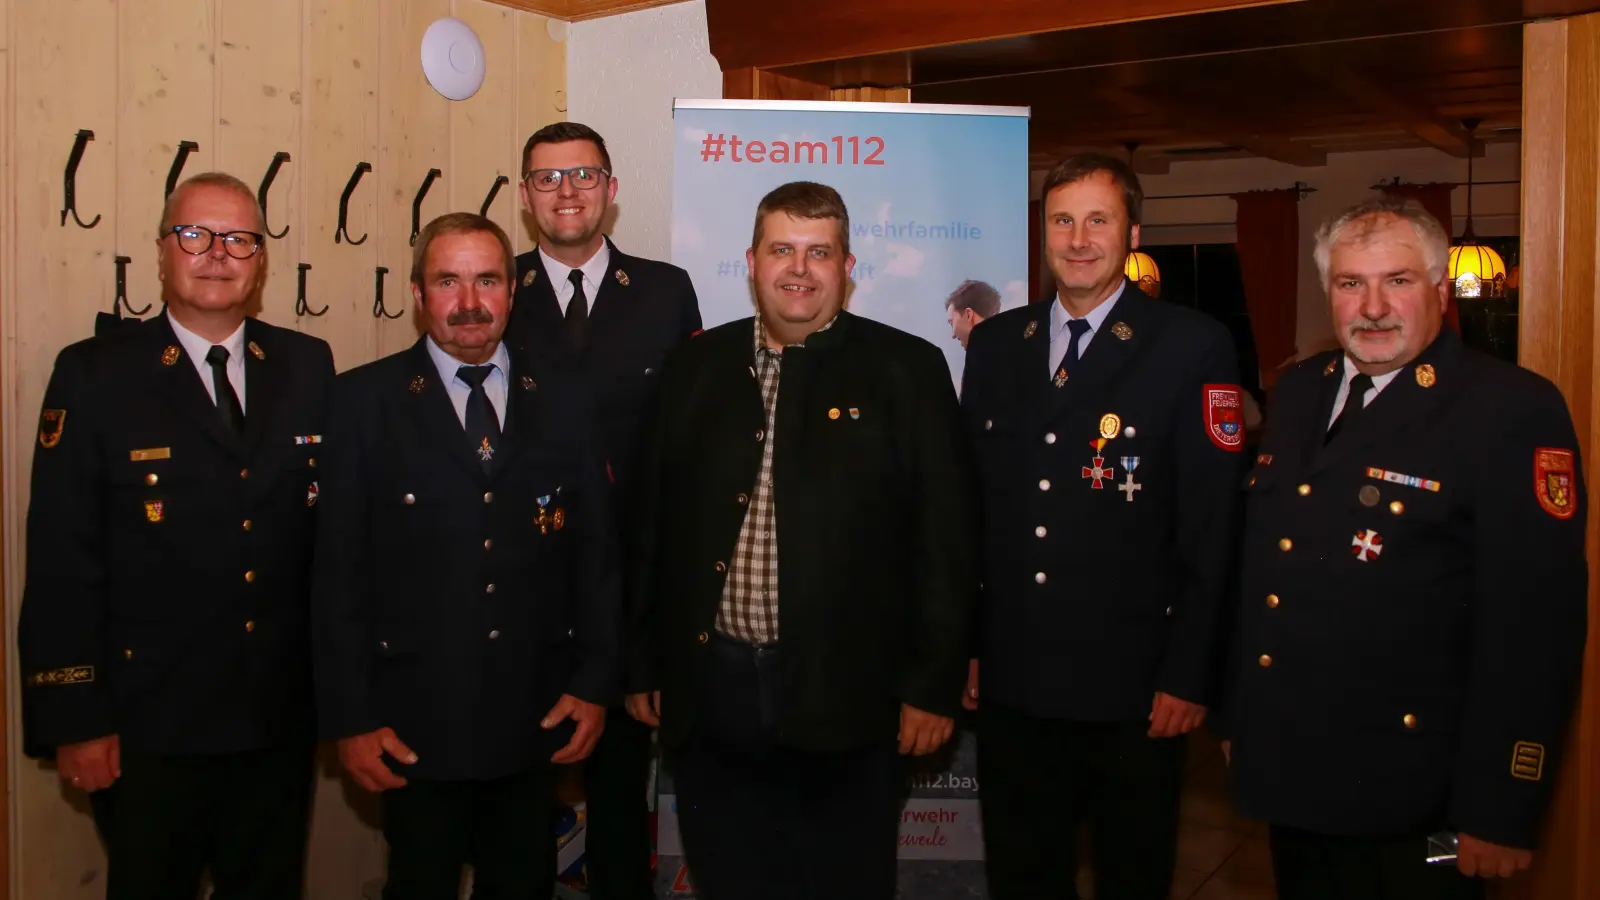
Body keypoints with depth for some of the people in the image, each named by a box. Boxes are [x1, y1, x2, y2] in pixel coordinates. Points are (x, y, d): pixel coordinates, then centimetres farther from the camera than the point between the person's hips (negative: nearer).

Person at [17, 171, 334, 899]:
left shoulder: (308, 367, 3)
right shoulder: (94, 375, -6)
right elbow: (63, 561, -8)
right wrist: (75, 722, -10)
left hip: (282, 721, 3)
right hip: (150, 730, -3)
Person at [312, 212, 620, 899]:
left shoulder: (561, 404, 4)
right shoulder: (364, 401, -2)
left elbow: (594, 553, 6)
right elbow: (340, 567, -4)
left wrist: (595, 684, 1)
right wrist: (350, 716, -7)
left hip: (535, 717, 2)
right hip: (415, 722, -2)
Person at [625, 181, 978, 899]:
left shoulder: (906, 371, -2)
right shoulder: (695, 369, 8)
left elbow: (946, 536, -5)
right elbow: (655, 523, 10)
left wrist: (933, 686, -8)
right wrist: (643, 668, 9)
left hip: (846, 702, -3)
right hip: (706, 698, 3)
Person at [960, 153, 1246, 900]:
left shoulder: (1192, 347, -6)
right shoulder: (994, 344, 7)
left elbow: (1211, 527, -9)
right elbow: (973, 507, 9)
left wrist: (1189, 676, -11)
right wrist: (964, 646, 9)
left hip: (1131, 691, -3)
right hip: (1010, 686, 4)